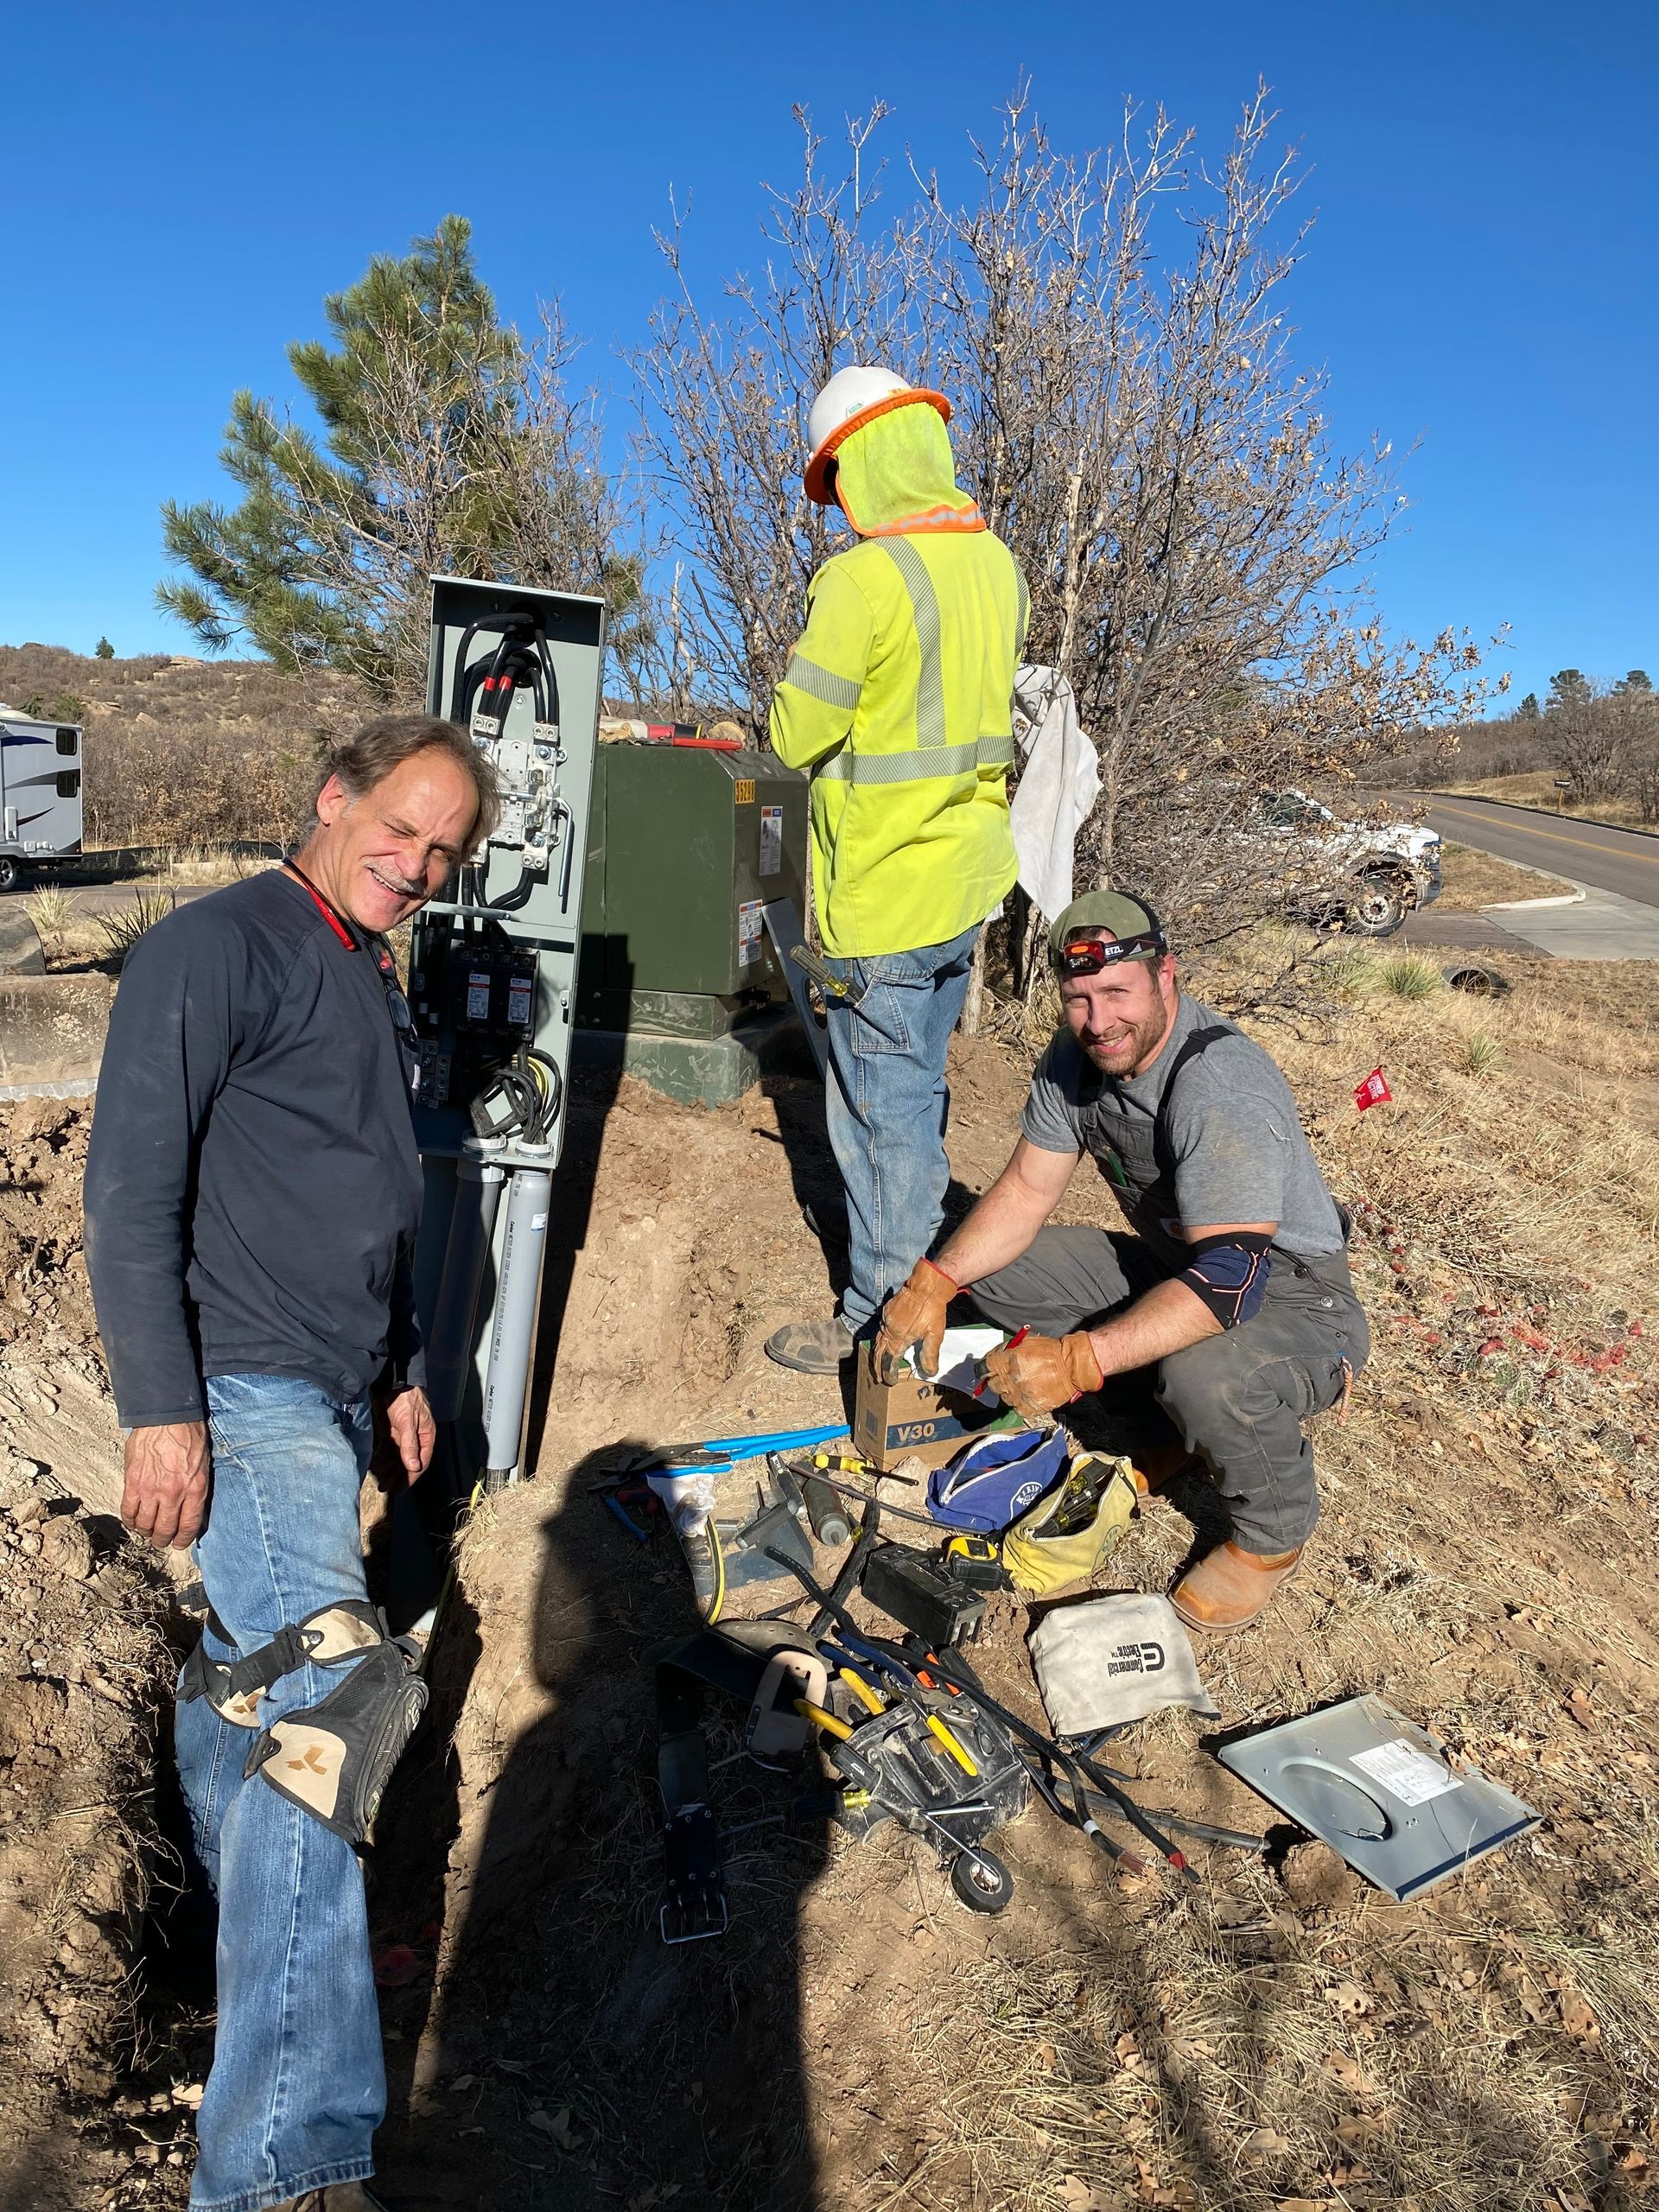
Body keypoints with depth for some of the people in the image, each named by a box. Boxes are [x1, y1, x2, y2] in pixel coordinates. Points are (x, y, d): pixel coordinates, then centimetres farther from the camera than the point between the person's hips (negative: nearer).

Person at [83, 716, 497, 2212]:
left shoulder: (372, 987, 19)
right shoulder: (217, 950, -9)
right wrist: (160, 1409, -19)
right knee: (331, 1692, -19)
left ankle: (264, 1928, 41)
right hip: (239, 1394, -9)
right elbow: (132, 1190, -15)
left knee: (252, 1671, 21)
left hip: (331, 1393, 9)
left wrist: (402, 1368, 24)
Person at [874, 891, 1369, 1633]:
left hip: (1288, 1295, -7)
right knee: (995, 1268, -3)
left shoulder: (1223, 1090, -32)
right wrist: (931, 1285, -11)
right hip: (1175, 1264, 8)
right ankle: (1175, 1430, 9)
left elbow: (1230, 1282, -38)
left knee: (1203, 1378, -39)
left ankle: (1274, 1535, -3)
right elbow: (1027, 1189, 0)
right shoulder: (1077, 1055, -8)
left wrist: (1080, 1360, -44)